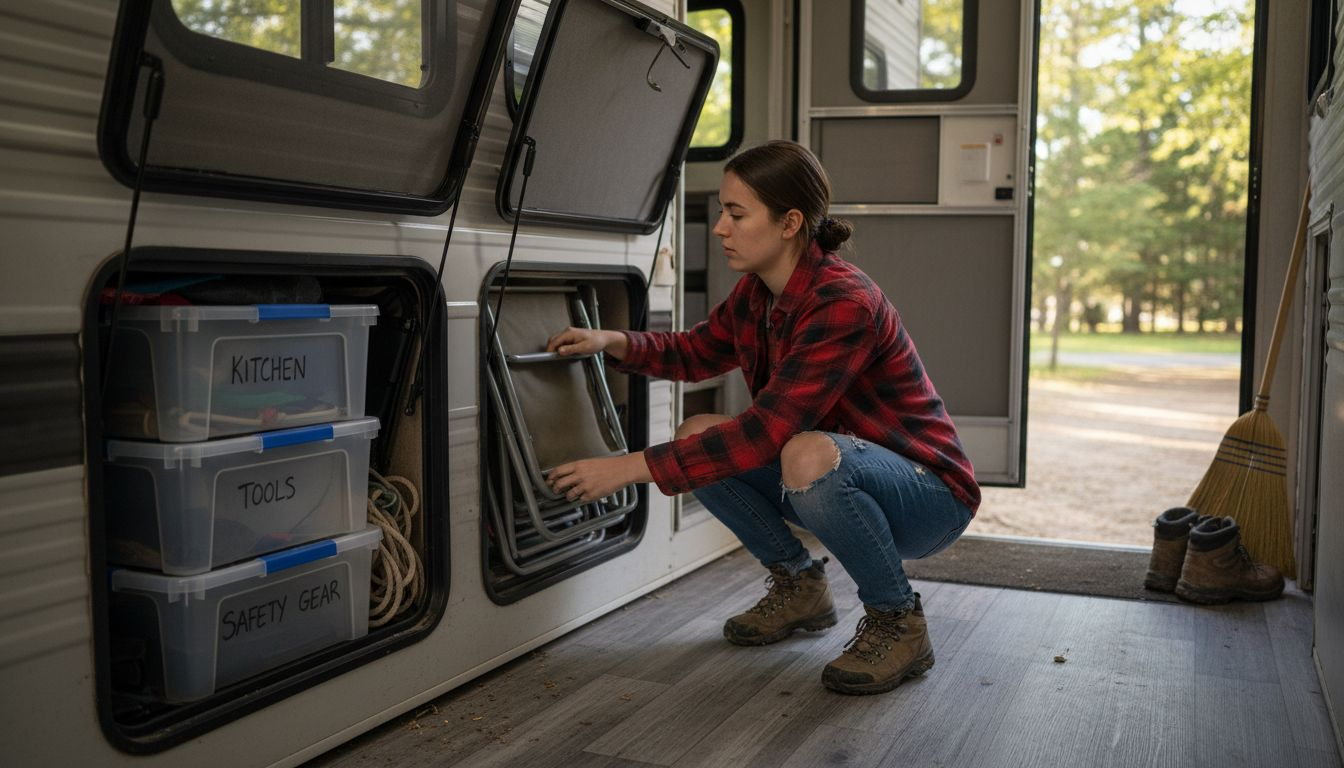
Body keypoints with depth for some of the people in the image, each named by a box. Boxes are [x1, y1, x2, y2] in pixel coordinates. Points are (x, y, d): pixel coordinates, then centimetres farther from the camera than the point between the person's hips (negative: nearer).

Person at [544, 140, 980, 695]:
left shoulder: (843, 304, -28)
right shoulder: (756, 293, -2)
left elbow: (767, 430, -33)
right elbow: (697, 352, 15)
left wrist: (632, 468, -32)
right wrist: (615, 342, -4)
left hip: (929, 496, -8)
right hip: (838, 480, 8)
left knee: (811, 456, -38)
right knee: (698, 437, -4)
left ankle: (898, 622, -13)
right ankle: (798, 584, 12)